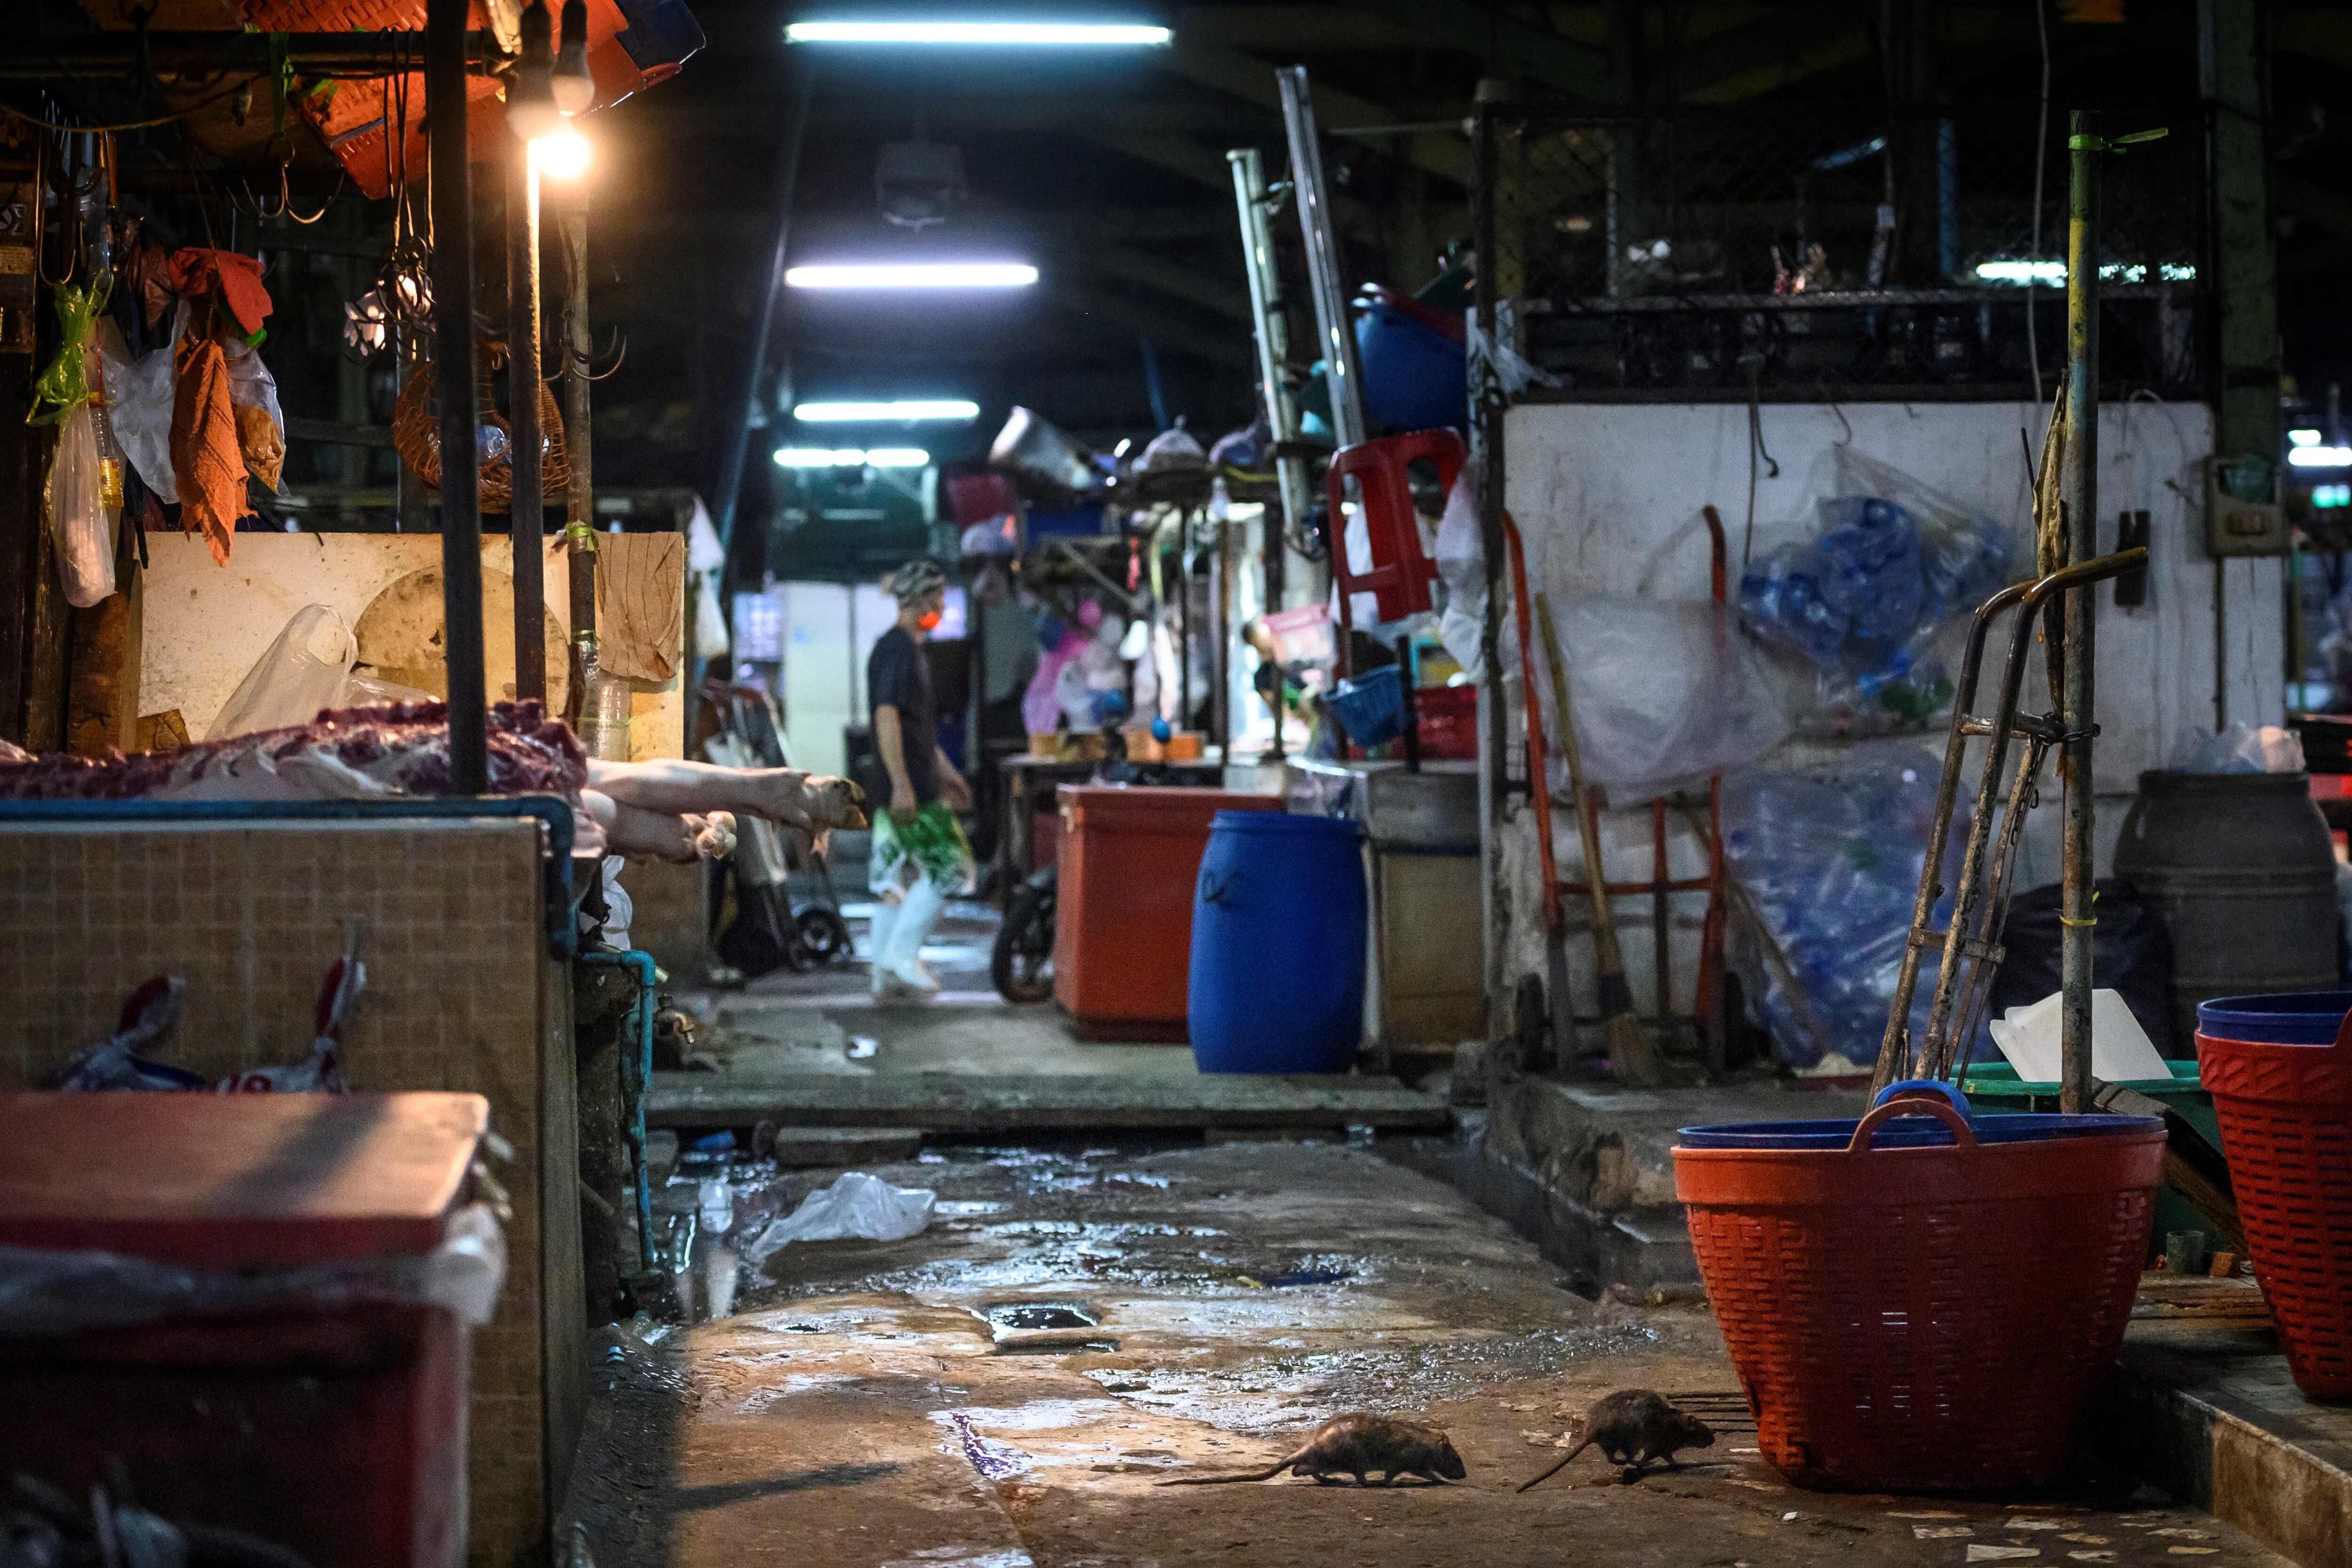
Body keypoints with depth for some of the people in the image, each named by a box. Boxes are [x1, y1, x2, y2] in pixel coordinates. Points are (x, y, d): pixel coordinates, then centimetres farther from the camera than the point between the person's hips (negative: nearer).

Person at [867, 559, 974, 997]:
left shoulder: (908, 649, 18)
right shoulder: (898, 650, -14)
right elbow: (887, 716, -24)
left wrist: (944, 770, 30)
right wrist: (901, 784, -28)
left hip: (905, 783, 10)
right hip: (907, 785, -10)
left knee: (897, 874, 10)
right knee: (949, 866, -7)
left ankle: (886, 972, 12)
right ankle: (902, 954, -6)